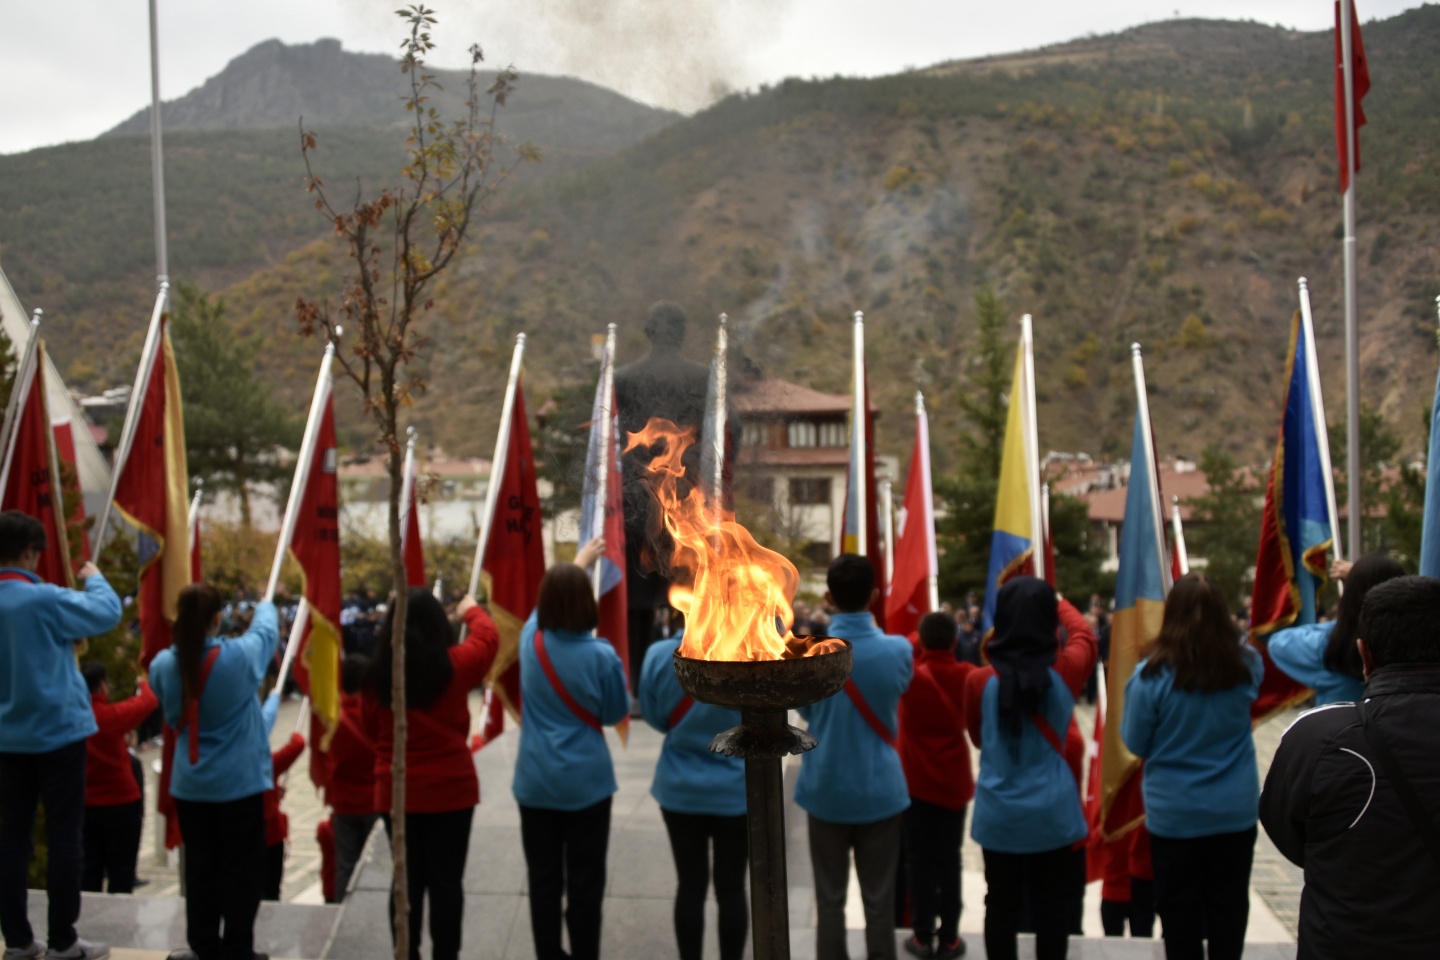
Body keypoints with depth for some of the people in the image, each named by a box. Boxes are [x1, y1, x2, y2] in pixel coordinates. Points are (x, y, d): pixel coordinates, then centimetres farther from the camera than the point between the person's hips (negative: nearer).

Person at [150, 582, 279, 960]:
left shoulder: (163, 664, -7)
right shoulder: (239, 656, -18)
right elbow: (267, 629, 4)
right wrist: (265, 607, 24)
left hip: (189, 784, 4)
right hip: (239, 782, -4)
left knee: (200, 867, 13)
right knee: (241, 869, 4)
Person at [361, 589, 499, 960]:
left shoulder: (378, 672, -6)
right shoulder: (455, 664, -10)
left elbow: (370, 728, 5)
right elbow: (488, 636, 10)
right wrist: (471, 610, 28)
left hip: (396, 791, 2)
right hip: (450, 789, -2)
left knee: (407, 880, 11)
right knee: (446, 880, 5)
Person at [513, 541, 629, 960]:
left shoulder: (530, 641, -5)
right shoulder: (601, 655, -15)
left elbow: (549, 601, 17)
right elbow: (616, 713, 0)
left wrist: (578, 562, 32)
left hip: (535, 780, 3)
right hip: (586, 780, -3)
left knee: (543, 880, 11)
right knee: (585, 882, 6)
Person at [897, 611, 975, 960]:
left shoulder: (911, 675, -12)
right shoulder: (969, 676, -5)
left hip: (917, 781, -2)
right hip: (954, 781, 2)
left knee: (919, 860, 6)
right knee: (949, 860, 9)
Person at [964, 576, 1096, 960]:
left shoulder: (979, 681, -12)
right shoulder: (1066, 672, -10)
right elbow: (1084, 635, 13)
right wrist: (1057, 601, 28)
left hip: (999, 814, 0)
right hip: (1053, 813, 0)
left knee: (1001, 907, 10)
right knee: (1051, 909, 10)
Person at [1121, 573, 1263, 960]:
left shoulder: (1152, 675, -21)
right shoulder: (1246, 665, -12)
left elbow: (1135, 744, -9)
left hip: (1172, 814, -2)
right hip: (1235, 811, 2)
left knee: (1179, 910, 13)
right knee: (1229, 906, 16)